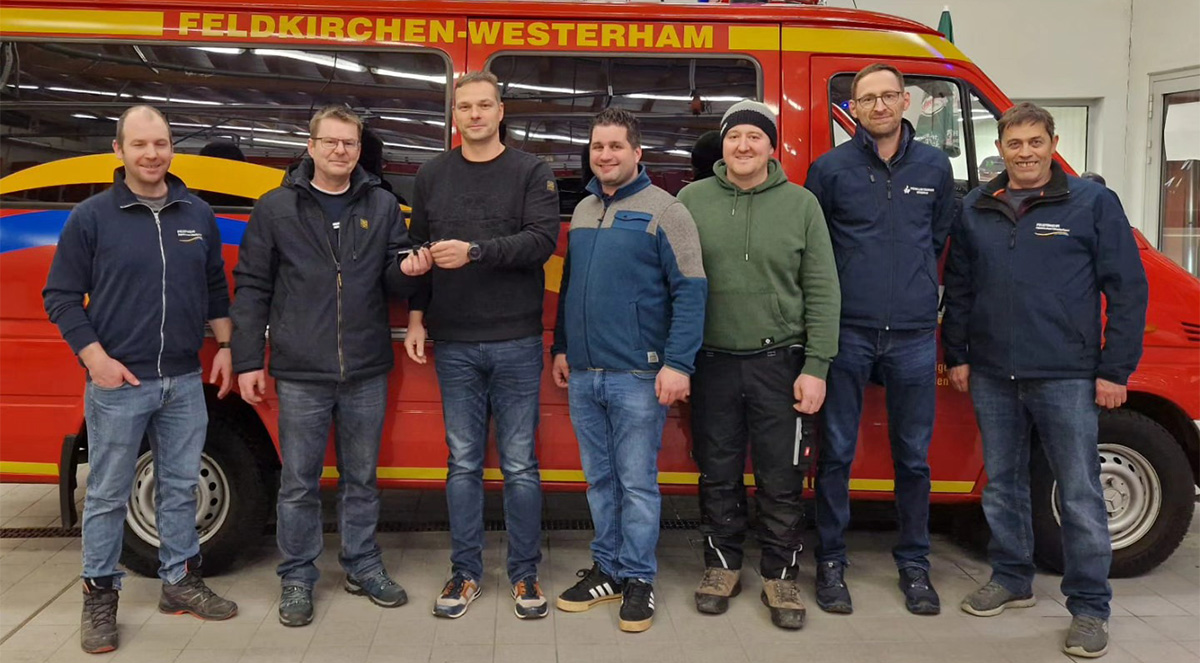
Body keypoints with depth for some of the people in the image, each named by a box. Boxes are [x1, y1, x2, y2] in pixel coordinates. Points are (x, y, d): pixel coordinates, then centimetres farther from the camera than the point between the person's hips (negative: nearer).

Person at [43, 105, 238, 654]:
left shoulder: (198, 215, 7)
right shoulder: (91, 217, -4)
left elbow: (215, 289, 16)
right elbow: (60, 297, -3)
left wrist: (224, 346, 9)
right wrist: (96, 358, -12)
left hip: (185, 382, 4)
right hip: (118, 384, -3)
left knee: (180, 486, 13)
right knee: (108, 495, 5)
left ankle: (180, 582, 26)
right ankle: (99, 598, 18)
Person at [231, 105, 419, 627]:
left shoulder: (382, 206, 7)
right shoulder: (276, 208, 2)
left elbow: (396, 281, 8)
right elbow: (252, 286, 2)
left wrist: (408, 269, -17)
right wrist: (247, 361, -2)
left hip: (366, 373, 2)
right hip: (301, 375, -2)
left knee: (361, 478, 14)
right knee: (299, 483, 7)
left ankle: (363, 567, 29)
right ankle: (297, 579, 22)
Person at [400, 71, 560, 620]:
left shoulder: (532, 173, 0)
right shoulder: (432, 176, 9)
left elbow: (543, 240, -14)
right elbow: (419, 251, 12)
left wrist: (474, 251, -23)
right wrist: (416, 316, 7)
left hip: (517, 343, -2)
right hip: (454, 346, 2)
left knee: (520, 464, 5)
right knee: (463, 463, 9)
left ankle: (525, 574, 18)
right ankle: (465, 573, 21)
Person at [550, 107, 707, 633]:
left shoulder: (664, 210, -6)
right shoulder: (582, 210, 13)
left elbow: (690, 291, -11)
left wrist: (678, 363, -17)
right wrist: (561, 348, 16)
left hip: (638, 377, -6)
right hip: (582, 376, 6)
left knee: (637, 483, 2)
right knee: (600, 480, 13)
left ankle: (638, 578, 16)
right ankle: (607, 569, 26)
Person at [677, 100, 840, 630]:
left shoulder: (801, 204, 1)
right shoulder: (691, 200, 2)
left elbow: (822, 292, -1)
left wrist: (816, 367, -7)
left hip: (780, 364, -1)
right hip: (712, 363, 1)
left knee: (782, 480, 7)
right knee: (718, 475, 12)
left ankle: (780, 575, 24)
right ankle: (722, 565, 30)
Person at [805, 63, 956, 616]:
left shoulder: (934, 166, 8)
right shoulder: (830, 168, 0)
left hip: (914, 335, 2)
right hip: (847, 331, -2)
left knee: (913, 455, 10)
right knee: (836, 452, 4)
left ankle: (914, 563, 24)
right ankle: (831, 561, 18)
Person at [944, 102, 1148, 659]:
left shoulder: (1093, 203, -1)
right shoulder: (976, 210, 9)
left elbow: (1127, 290, -2)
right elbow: (958, 289, 15)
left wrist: (1115, 370, -6)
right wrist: (957, 355, 10)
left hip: (1067, 379, -4)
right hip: (991, 378, 4)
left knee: (1079, 494, 0)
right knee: (1003, 483, 14)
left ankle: (1090, 607, 12)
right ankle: (1011, 580, 30)